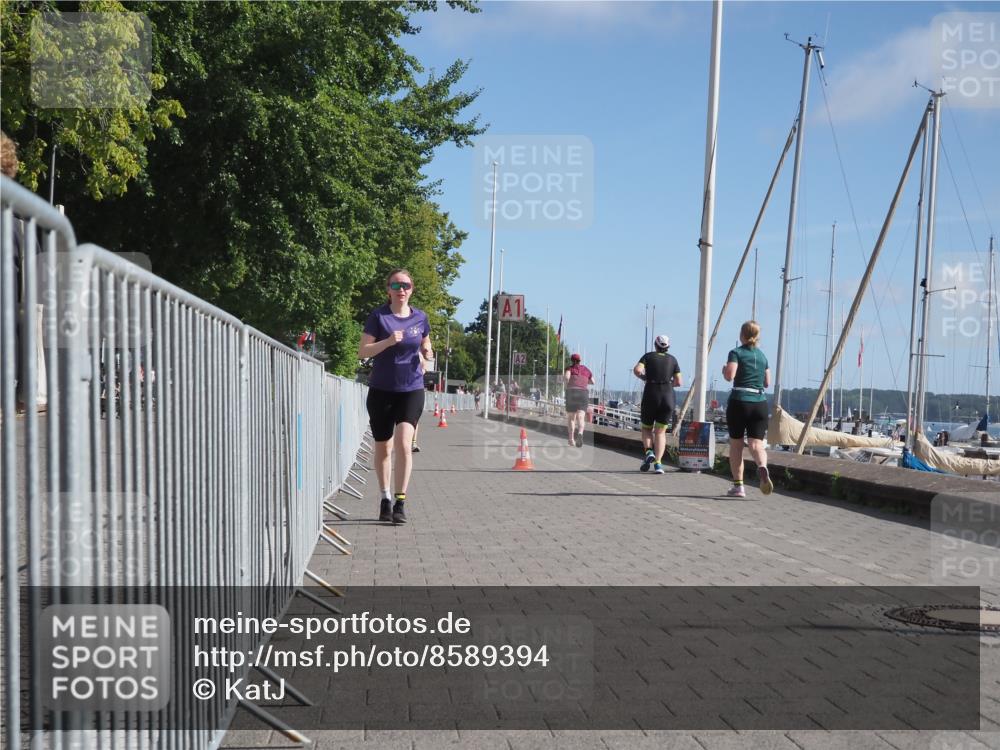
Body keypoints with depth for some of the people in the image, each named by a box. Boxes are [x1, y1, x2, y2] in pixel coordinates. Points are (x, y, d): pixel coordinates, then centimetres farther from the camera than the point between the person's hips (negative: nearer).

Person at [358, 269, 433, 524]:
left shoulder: (420, 318, 5)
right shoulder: (378, 316, -3)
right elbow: (362, 352, -8)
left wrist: (427, 353, -3)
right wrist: (388, 341, -22)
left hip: (411, 390, 1)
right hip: (381, 390, 0)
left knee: (403, 443, -16)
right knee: (383, 447, 10)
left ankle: (400, 502, -8)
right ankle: (385, 499, 27)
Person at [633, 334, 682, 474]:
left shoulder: (648, 356, 4)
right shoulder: (672, 359, 9)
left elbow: (637, 370, -13)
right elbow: (678, 382, 5)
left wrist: (644, 377, 7)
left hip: (650, 396, -1)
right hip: (668, 398, 1)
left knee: (646, 428, 18)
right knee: (660, 431, 8)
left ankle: (649, 452, -8)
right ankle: (658, 463, -7)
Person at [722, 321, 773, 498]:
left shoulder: (736, 353, -2)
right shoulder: (762, 355, 15)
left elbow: (729, 376, -16)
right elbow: (767, 382, 19)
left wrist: (724, 369, 5)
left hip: (739, 401, -4)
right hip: (760, 403, 4)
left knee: (736, 445, 8)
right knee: (756, 443, -2)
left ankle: (738, 485, 8)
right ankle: (762, 467, -34)